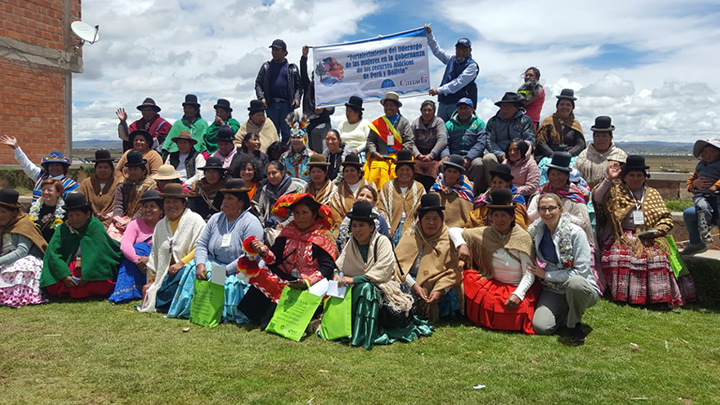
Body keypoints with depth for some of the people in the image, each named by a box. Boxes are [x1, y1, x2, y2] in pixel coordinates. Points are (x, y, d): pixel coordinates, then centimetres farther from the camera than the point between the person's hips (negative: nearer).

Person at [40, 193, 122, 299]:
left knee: (101, 285, -32)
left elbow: (98, 253, -18)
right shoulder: (63, 228, 1)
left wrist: (86, 276, -25)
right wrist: (64, 275, -23)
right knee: (51, 286, -24)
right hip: (69, 267, 3)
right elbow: (52, 252, -9)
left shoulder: (96, 226, -9)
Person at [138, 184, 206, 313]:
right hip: (167, 273, 6)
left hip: (188, 268, -5)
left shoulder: (195, 220, -2)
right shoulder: (160, 226, 19)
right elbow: (155, 254, 22)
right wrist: (151, 280, 18)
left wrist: (181, 263, -19)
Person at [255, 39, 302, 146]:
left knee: (287, 132, 0)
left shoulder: (292, 68, 9)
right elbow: (258, 83, 10)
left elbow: (299, 85, 6)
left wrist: (297, 98, -9)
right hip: (271, 104, 1)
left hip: (287, 104, -1)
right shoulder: (266, 66, 13)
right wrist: (261, 97, -5)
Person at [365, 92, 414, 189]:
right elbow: (370, 141, 14)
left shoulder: (404, 122, 15)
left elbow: (409, 142, 6)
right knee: (378, 170, -28)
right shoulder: (377, 123, 19)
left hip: (398, 157, -1)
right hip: (380, 157, 1)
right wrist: (374, 152, -6)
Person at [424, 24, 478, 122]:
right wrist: (429, 34, 21)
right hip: (443, 102, 6)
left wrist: (439, 90, -21)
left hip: (458, 103, -6)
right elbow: (437, 50, 29)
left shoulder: (472, 65, -4)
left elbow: (458, 83, -15)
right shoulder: (451, 59, 17)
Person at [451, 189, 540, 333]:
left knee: (517, 308, -27)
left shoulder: (523, 237, -11)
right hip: (492, 284, 2)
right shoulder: (484, 234, -4)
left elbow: (529, 273, -13)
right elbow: (454, 231, 0)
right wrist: (461, 244, -21)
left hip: (518, 287, -2)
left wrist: (518, 294, -27)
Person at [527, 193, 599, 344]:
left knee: (575, 282, -40)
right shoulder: (537, 231, -1)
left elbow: (581, 271, -20)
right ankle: (566, 312, 12)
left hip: (580, 289, -3)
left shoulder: (576, 232, -15)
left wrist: (546, 274, -14)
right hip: (553, 290, 3)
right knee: (540, 326, -21)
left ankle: (575, 324, -9)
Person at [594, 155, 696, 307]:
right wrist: (609, 179, -15)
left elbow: (666, 218, 13)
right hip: (623, 236, -1)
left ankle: (662, 296, -17)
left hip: (648, 237, 2)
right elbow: (597, 198, -6)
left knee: (657, 258, -26)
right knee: (618, 256, -30)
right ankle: (622, 294, -20)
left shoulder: (653, 194, 16)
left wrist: (656, 231, -6)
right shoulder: (616, 191, 11)